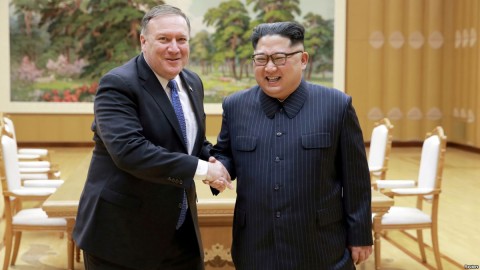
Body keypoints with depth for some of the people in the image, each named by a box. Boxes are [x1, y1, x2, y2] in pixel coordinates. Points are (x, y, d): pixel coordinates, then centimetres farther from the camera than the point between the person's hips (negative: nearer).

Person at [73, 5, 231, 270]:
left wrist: (212, 162, -4)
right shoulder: (118, 85, -16)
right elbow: (128, 150, -28)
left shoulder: (192, 83, 8)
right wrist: (200, 169, -25)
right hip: (121, 231, -7)